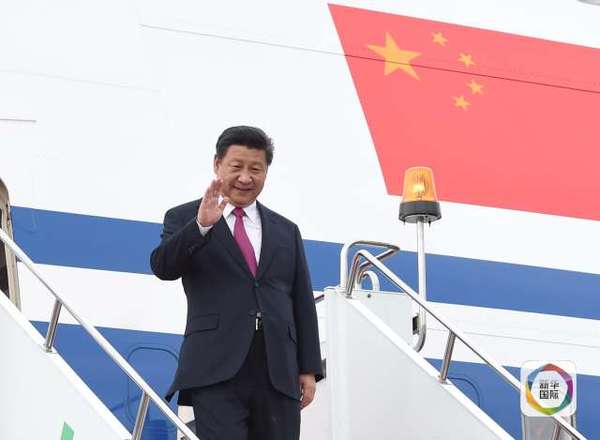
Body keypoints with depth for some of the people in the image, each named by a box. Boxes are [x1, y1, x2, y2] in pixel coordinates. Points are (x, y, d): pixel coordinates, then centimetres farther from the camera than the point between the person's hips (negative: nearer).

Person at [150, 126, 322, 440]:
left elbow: (303, 305, 18)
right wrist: (201, 225, -23)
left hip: (279, 374, 4)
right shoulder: (185, 219, 10)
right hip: (217, 372, -4)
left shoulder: (285, 231, 20)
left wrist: (309, 369, 10)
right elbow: (162, 267, -8)